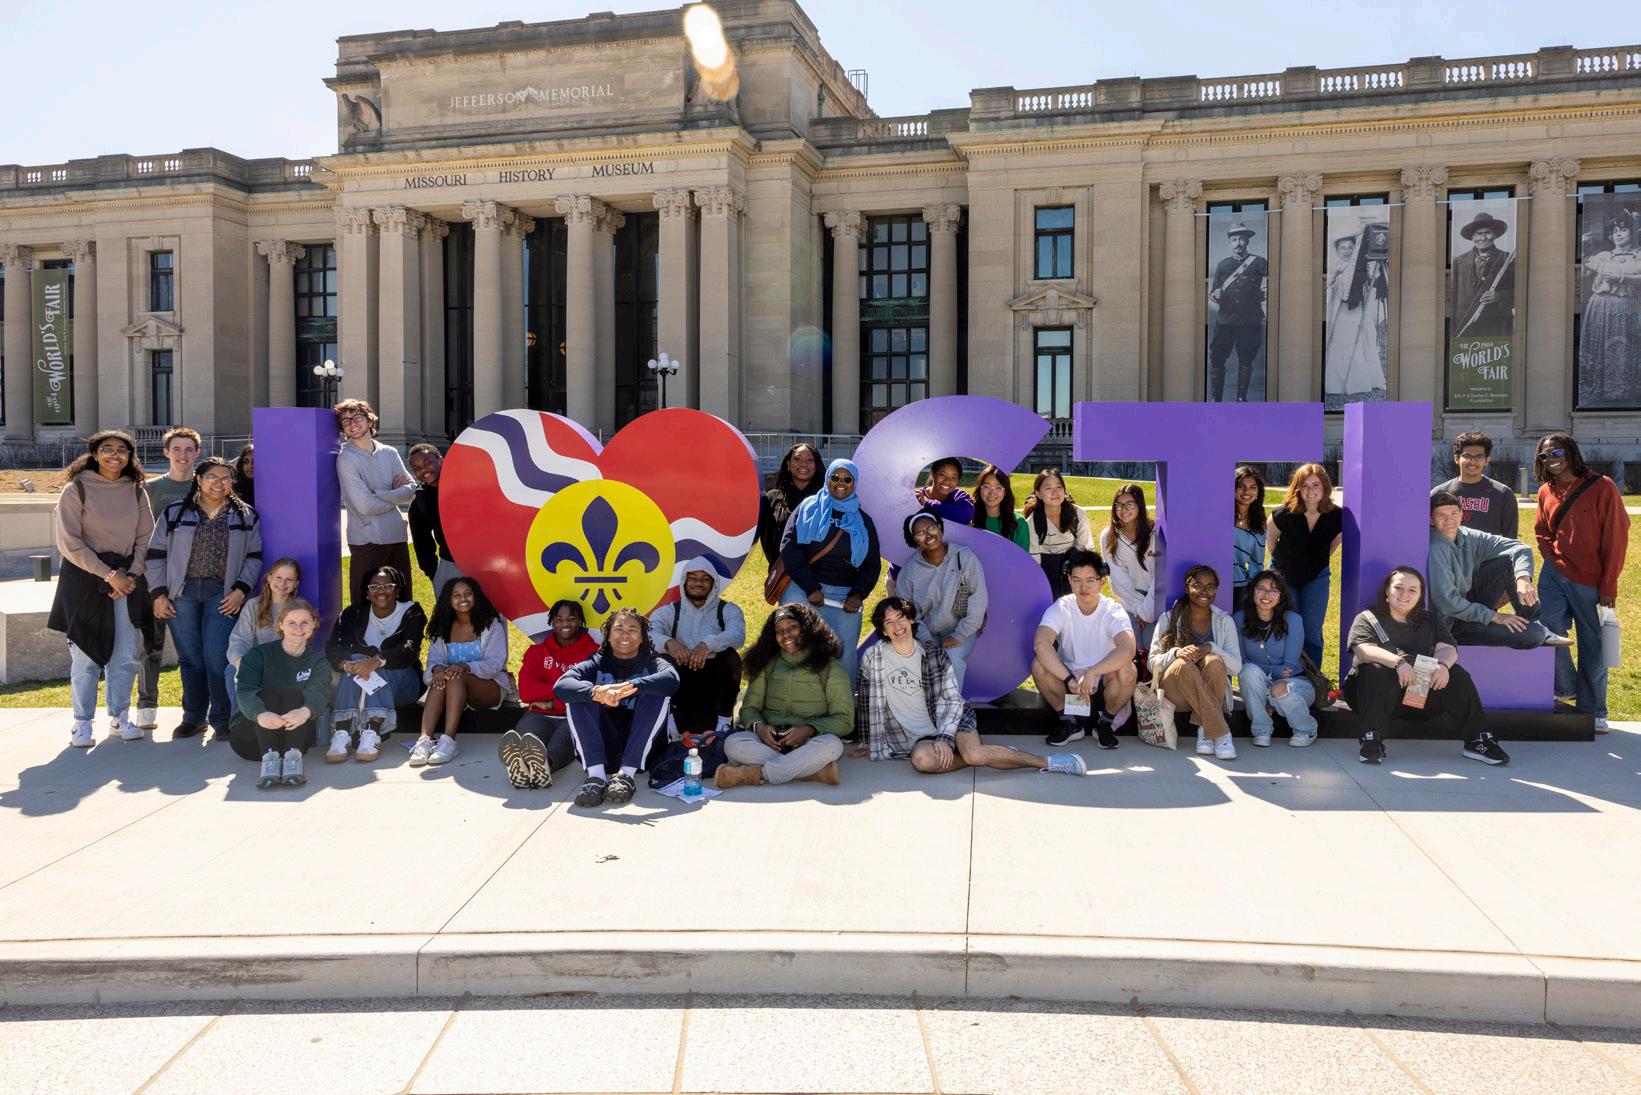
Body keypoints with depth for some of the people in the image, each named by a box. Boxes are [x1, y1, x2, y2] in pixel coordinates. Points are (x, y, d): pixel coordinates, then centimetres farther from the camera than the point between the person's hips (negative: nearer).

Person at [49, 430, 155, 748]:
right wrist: (109, 575, -12)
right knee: (86, 655, -3)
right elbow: (70, 543, -7)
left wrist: (130, 576, -5)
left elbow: (145, 539, 8)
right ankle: (82, 722, 9)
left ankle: (119, 716, 19)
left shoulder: (136, 491, 7)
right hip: (85, 579, -3)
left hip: (127, 579, 3)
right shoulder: (77, 489, -3)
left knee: (125, 655, 4)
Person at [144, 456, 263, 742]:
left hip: (221, 594, -1)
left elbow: (254, 557, 7)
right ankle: (194, 717, 21)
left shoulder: (245, 516, 7)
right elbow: (156, 554, 8)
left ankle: (222, 720, 5)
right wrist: (159, 594, 2)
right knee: (190, 657, 7)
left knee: (217, 658, -8)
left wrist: (240, 590, -5)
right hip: (182, 592, 2)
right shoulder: (175, 513, 7)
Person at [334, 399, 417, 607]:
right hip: (367, 541, -5)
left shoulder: (389, 453, 9)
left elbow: (411, 491, 0)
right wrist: (395, 496, -1)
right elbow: (365, 506, -14)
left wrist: (377, 494, -12)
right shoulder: (346, 459, -6)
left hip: (397, 536, 5)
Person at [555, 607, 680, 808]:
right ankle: (596, 774, -31)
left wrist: (627, 687, -36)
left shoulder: (651, 662, 6)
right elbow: (561, 685, -14)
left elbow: (671, 678, -21)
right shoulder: (597, 664, 8)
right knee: (578, 695, -15)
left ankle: (626, 774, -29)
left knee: (658, 694, -20)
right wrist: (598, 693, -34)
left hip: (640, 750, -1)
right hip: (603, 749, 1)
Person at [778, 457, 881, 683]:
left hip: (845, 598, 2)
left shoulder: (863, 521, 16)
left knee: (844, 656, -6)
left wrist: (858, 595, -4)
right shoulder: (808, 508, 9)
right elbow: (789, 546, -3)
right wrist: (811, 588, -11)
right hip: (803, 590, -2)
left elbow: (872, 564, 14)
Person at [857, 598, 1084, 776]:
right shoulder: (872, 658, -2)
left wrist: (944, 737, -17)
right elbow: (868, 703, 8)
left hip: (950, 721, 0)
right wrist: (873, 744, 10)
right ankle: (988, 756, -18)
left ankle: (1047, 762, -18)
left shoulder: (934, 654, 0)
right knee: (920, 759, -36)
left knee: (974, 754, -32)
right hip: (920, 737, 0)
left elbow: (954, 700, -3)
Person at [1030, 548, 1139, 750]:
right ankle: (1069, 722, -5)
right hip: (1068, 675, 1)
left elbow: (1128, 650, -36)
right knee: (1038, 664, -27)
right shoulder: (1061, 608, -13)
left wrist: (1091, 673, -46)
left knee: (1127, 671, -33)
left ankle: (1105, 723, -4)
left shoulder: (1113, 611, -16)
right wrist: (1070, 680, -37)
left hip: (1105, 679, -1)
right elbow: (1040, 644, -31)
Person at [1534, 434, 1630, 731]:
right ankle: (1566, 688, 17)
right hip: (1554, 575, 3)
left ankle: (1593, 710, 18)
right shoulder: (1546, 492, 6)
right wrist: (1554, 560, 3)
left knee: (1593, 646, 4)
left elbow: (1616, 538, -7)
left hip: (1591, 583, -3)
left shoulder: (1602, 487, -8)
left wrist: (1608, 586, -9)